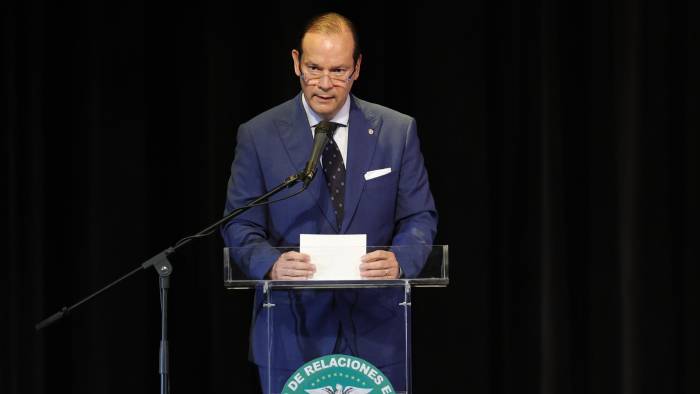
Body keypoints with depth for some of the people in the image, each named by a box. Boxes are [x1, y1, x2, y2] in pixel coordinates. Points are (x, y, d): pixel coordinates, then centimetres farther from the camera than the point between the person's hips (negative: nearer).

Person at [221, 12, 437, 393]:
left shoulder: (397, 131, 2)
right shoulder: (258, 136, 0)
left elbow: (419, 217, 3)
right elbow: (240, 225, -1)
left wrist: (399, 261, -19)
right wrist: (271, 263, -22)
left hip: (374, 333, 1)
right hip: (291, 333, -1)